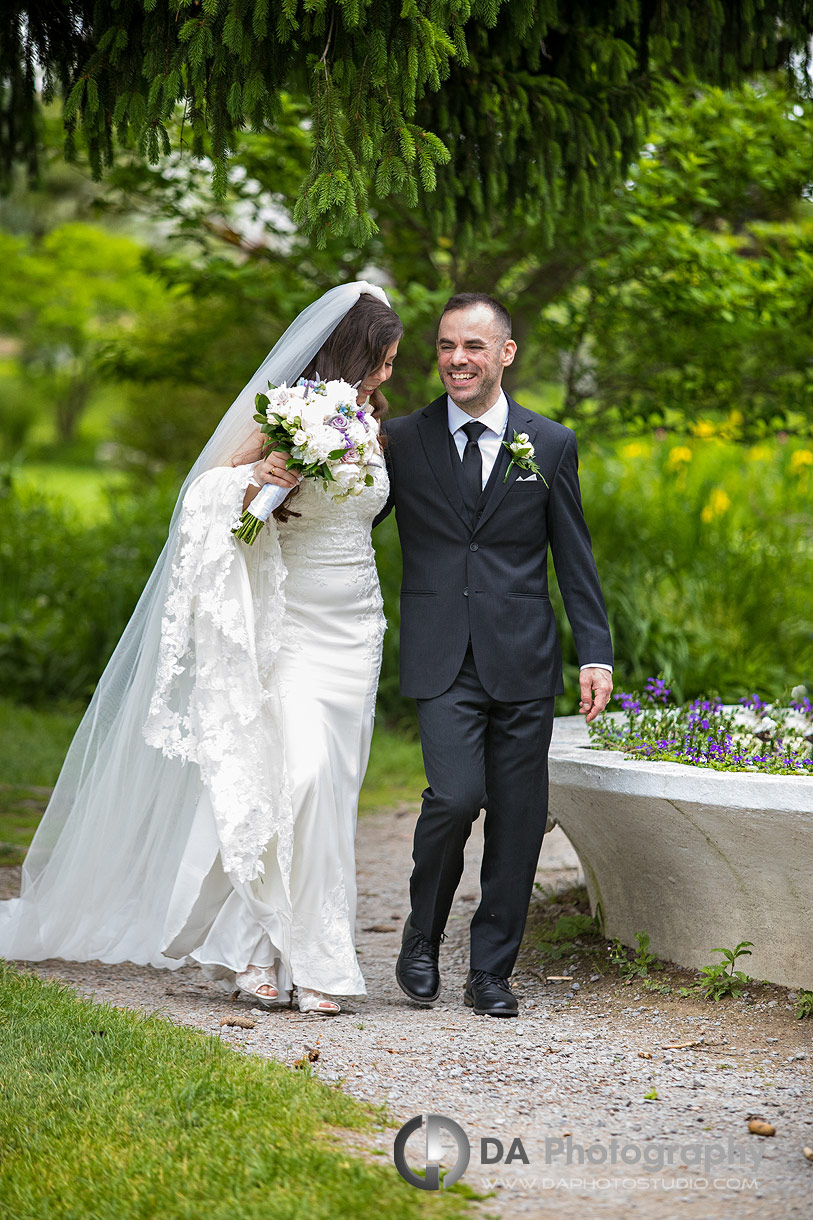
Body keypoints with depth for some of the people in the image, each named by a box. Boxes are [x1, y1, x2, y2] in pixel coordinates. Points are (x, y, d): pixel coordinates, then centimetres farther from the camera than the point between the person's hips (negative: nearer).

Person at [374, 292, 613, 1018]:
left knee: (517, 821, 2)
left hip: (523, 659, 2)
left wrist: (596, 656, 3)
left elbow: (576, 560, 8)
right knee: (456, 796, -16)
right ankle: (422, 941, 8)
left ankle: (492, 972, 15)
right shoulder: (402, 441, 5)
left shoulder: (551, 446, 7)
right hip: (443, 660, -1)